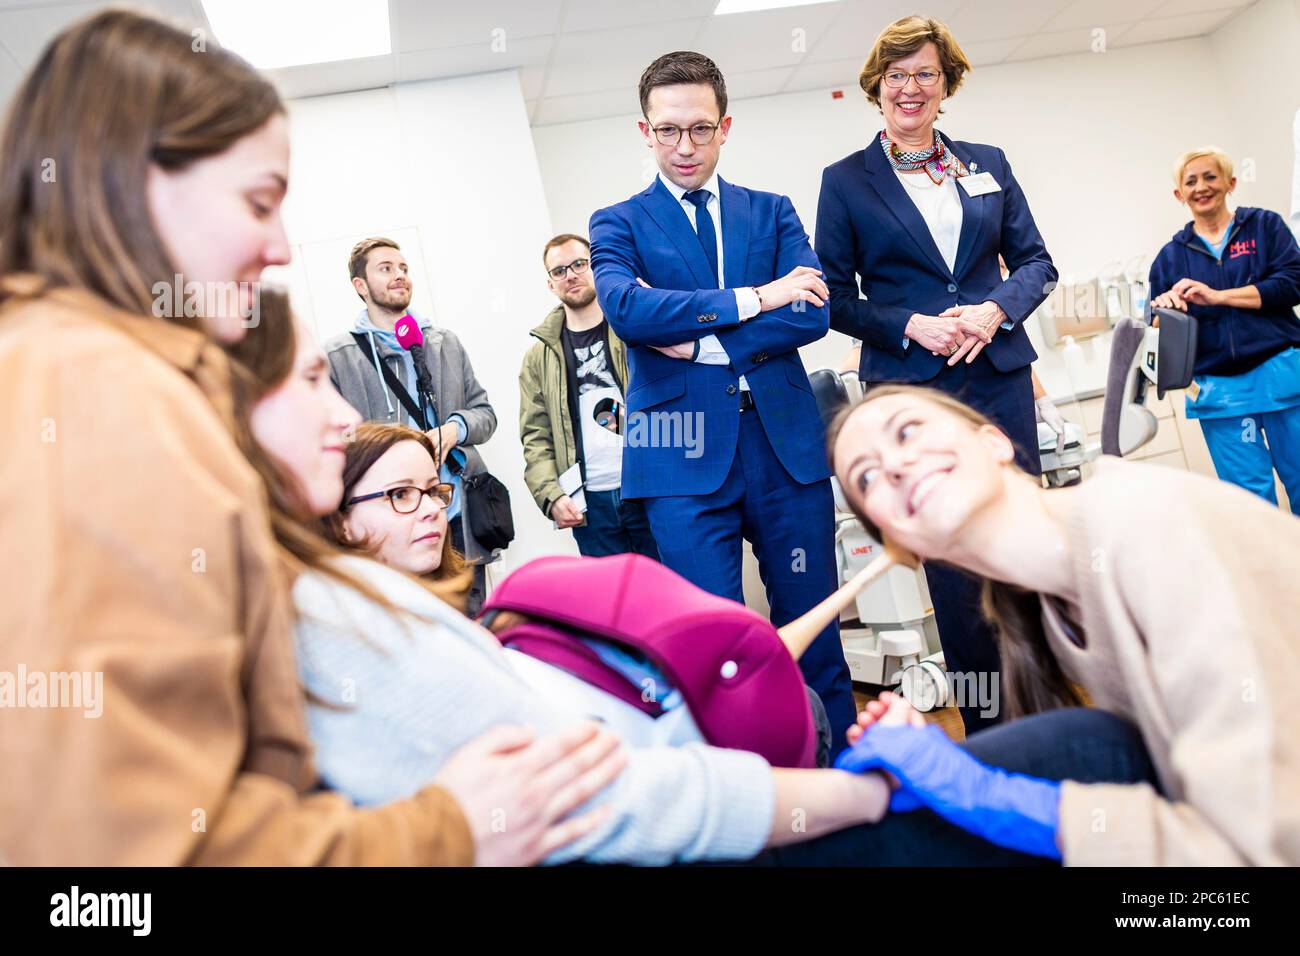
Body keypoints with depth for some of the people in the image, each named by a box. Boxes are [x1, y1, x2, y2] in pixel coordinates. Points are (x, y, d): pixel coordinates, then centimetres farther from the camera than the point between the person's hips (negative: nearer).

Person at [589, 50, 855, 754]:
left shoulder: (772, 213, 14)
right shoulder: (619, 224, 9)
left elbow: (813, 314, -2)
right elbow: (624, 307, -13)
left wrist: (700, 341, -11)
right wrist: (751, 300, -12)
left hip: (785, 441, 2)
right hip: (686, 454, -2)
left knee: (815, 629, 9)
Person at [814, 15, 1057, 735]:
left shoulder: (988, 164, 12)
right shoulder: (846, 181, 3)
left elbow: (1036, 262, 12)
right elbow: (836, 298, 1)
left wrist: (996, 309, -9)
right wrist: (911, 325, -14)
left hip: (999, 374, 3)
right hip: (910, 390, -2)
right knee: (952, 560, 3)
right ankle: (987, 729, 17)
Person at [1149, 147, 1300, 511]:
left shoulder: (1264, 226, 8)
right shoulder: (1171, 256, 12)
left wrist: (1218, 296, -14)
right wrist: (1163, 309, -13)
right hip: (1218, 389, 1)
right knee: (1249, 493, 1)